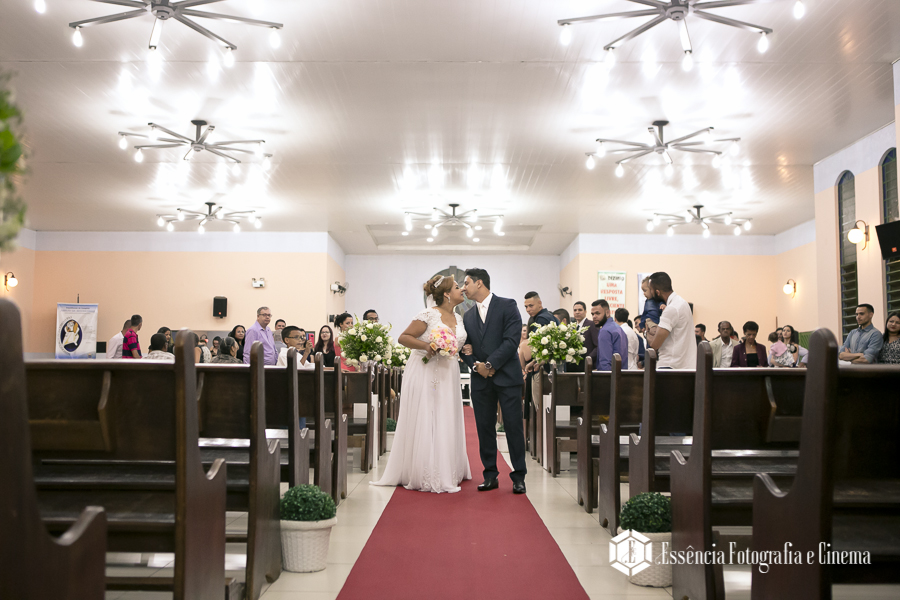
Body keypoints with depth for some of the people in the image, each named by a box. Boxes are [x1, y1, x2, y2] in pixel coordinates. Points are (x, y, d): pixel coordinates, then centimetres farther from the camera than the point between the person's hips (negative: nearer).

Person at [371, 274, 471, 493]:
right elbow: (403, 337, -11)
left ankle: (446, 473, 19)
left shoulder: (459, 318, 10)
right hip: (425, 375, -7)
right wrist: (425, 345, -24)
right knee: (423, 424, -2)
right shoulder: (428, 315, -11)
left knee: (446, 424, 9)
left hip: (448, 377, 7)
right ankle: (424, 477, 6)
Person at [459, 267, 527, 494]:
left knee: (514, 426, -3)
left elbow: (512, 339, -10)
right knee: (485, 428, 5)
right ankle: (490, 475, 13)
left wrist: (490, 364, -14)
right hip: (480, 380, 5)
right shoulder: (468, 316, 16)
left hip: (506, 376, -5)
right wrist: (475, 365, -6)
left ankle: (518, 477, 5)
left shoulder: (507, 305, -1)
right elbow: (465, 347, 14)